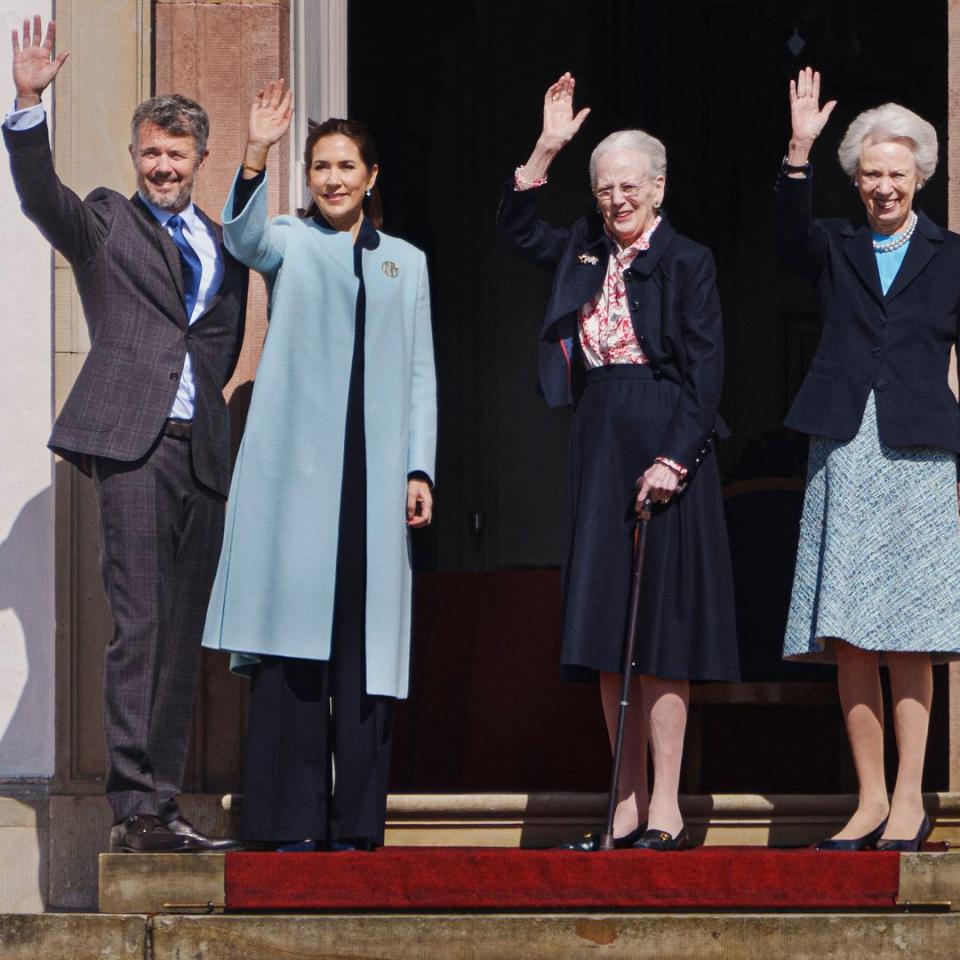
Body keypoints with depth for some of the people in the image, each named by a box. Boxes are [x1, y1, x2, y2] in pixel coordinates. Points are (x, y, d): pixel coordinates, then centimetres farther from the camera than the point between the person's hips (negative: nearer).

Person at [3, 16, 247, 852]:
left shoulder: (224, 245, 20)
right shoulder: (106, 224, 8)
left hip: (203, 449, 5)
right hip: (133, 441, -5)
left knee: (182, 635, 5)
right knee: (138, 625, -12)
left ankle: (163, 807, 8)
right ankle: (133, 806, -14)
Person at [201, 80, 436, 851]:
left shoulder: (406, 262, 18)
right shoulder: (289, 244, 9)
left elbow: (420, 375, 15)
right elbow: (244, 238, -15)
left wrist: (420, 469, 4)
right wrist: (255, 158, -31)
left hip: (374, 471, 2)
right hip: (295, 466, -2)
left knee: (366, 643, 0)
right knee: (292, 640, -7)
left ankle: (356, 823, 3)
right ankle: (291, 822, -6)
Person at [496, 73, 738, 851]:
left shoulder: (686, 262, -4)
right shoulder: (588, 253, 13)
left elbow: (705, 371, -9)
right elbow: (517, 229, 21)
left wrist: (675, 459, -17)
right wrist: (547, 150, 9)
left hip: (664, 445, -6)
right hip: (598, 444, 6)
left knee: (658, 632, -8)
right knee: (607, 637, 5)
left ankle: (665, 809, -6)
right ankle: (628, 808, 8)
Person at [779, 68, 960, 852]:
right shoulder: (836, 249, 12)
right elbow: (792, 232, -11)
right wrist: (800, 153, -26)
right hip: (842, 453, 2)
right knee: (849, 641, 0)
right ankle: (870, 801, 5)